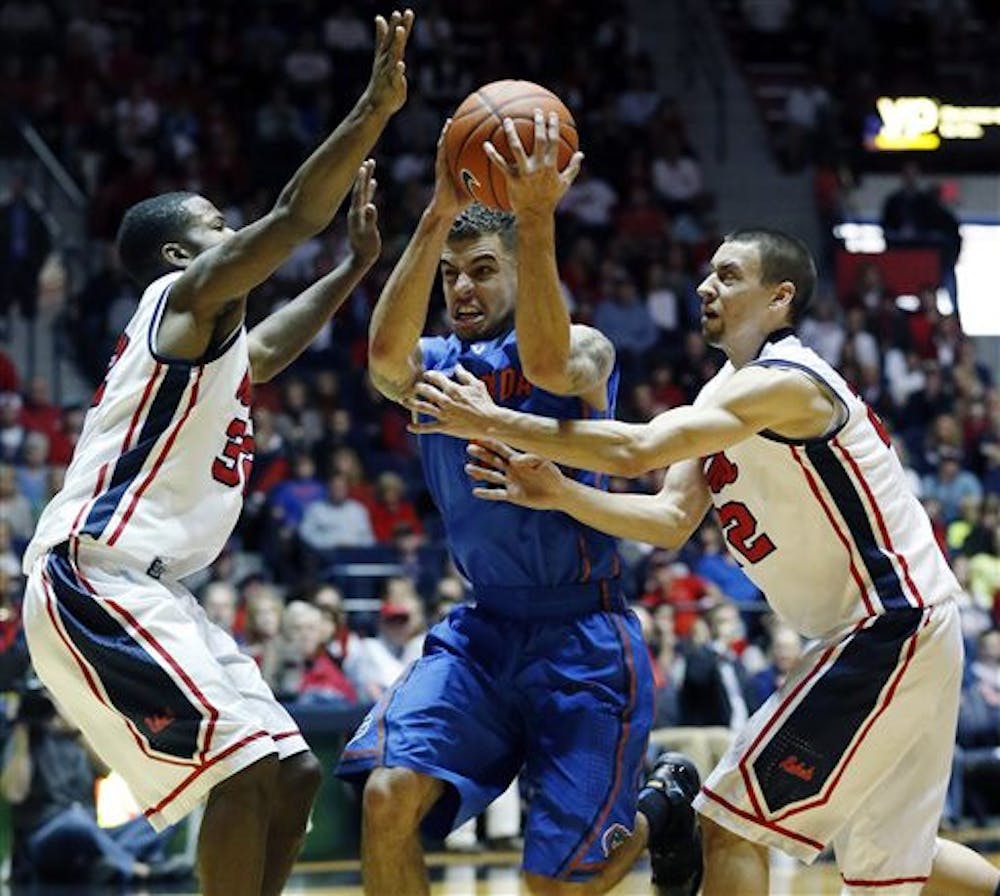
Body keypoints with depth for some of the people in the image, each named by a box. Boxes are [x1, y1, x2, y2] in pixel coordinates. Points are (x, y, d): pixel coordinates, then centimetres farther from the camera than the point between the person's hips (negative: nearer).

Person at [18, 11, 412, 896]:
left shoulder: (213, 336, 25)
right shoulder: (186, 295, -3)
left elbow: (266, 348, 49)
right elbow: (293, 215, -16)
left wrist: (357, 265, 45)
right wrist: (377, 107, -18)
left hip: (148, 591, 11)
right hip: (94, 579, -11)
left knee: (290, 773, 7)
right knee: (247, 764, -20)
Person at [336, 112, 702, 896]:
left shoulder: (585, 350, -5)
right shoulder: (434, 367, 5)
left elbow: (548, 364, -31)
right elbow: (386, 353, -20)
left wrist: (534, 219, -39)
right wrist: (437, 219, -30)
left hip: (582, 636, -4)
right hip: (484, 629, 4)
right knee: (389, 796, -20)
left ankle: (661, 809, 32)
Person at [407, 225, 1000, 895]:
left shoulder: (783, 384, -19)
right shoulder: (725, 395, 12)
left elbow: (636, 451, -30)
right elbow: (671, 520, 5)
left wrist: (494, 422, -25)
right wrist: (560, 494, -10)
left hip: (889, 631, -11)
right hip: (870, 633, 11)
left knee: (731, 823, -11)